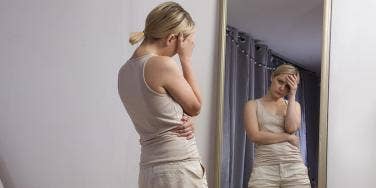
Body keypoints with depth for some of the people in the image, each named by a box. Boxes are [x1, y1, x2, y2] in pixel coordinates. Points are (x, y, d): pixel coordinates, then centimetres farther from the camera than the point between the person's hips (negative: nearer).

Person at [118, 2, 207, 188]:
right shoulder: (164, 65, -16)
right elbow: (195, 107, -2)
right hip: (180, 166, -8)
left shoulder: (124, 71, 8)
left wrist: (183, 120, -3)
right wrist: (186, 59, 0)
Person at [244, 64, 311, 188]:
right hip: (265, 168, -2)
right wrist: (288, 137, -3)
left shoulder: (294, 105, 18)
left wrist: (292, 95, 1)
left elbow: (291, 128, -3)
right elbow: (255, 136, -5)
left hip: (295, 168, 2)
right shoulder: (253, 105, 10)